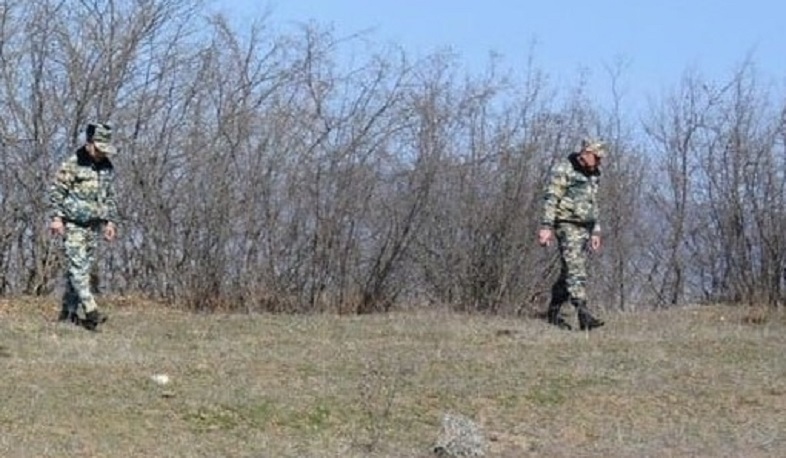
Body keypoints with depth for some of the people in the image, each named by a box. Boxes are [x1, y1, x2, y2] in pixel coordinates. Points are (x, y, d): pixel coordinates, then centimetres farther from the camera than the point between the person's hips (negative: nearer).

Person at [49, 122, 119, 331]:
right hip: (73, 224, -7)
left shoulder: (107, 168, 9)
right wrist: (57, 217, -15)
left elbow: (109, 197, 19)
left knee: (84, 266, 7)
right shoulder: (72, 164, -10)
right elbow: (56, 191, -9)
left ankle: (69, 310, 14)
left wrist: (110, 220, 13)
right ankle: (90, 311, -22)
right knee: (78, 266, -13)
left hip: (94, 225, 7)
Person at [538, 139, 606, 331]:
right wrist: (546, 227, -21)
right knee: (576, 271, -16)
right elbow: (551, 199, -15)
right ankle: (584, 316, -25)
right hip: (567, 226, -8)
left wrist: (595, 231, 21)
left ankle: (553, 313, 18)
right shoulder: (563, 169, -9)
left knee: (569, 272, 10)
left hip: (584, 228, 8)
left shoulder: (592, 174, 16)